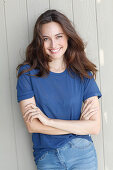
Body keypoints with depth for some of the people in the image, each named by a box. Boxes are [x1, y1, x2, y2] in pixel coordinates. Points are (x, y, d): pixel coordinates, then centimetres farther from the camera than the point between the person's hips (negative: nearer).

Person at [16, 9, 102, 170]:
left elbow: (95, 127, -10)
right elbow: (32, 125, -12)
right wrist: (79, 126, -12)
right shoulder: (27, 73, -7)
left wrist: (48, 120, -15)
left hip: (82, 153, 1)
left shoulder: (83, 74, -3)